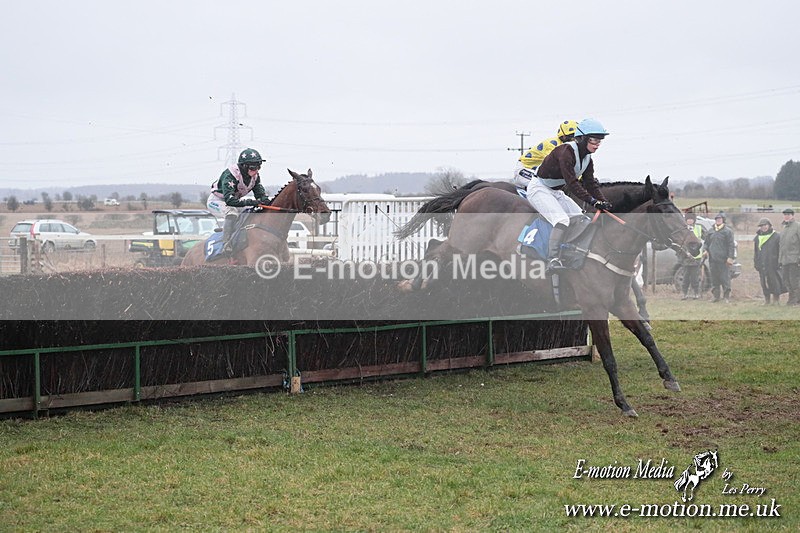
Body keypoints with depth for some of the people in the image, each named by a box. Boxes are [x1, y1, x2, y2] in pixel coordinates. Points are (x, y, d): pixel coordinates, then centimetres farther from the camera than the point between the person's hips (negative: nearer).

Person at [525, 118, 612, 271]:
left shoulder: (587, 158, 2)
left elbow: (590, 183, -2)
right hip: (539, 189, -10)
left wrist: (603, 202, -19)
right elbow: (571, 182, -33)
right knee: (562, 220, -27)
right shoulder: (566, 151, -27)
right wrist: (592, 201, -38)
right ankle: (553, 261, -34)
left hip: (556, 192, 10)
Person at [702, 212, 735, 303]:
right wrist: (705, 250, 3)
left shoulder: (727, 231, 0)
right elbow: (706, 242, 24)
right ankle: (716, 296, 13)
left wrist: (730, 257, -12)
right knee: (714, 278, 7)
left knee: (725, 278, -5)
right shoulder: (711, 231, 16)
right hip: (712, 259, 5)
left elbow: (731, 245, -4)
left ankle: (726, 296, -1)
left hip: (723, 260, -5)